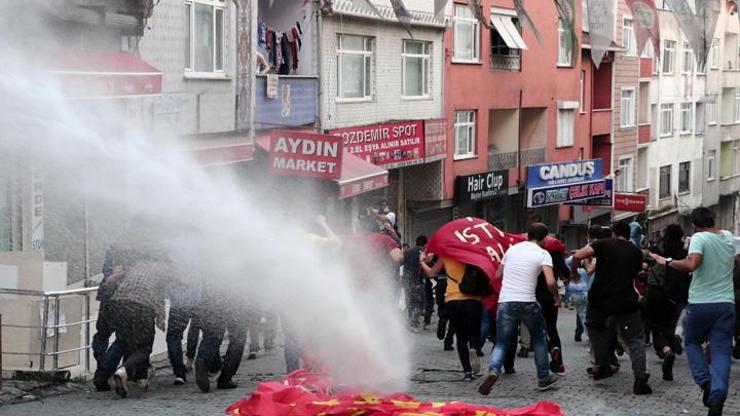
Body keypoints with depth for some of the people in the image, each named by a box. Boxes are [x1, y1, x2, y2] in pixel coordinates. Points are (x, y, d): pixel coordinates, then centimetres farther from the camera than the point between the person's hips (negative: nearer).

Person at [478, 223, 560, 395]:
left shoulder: (512, 249, 11)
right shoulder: (543, 254, -2)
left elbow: (498, 275, 19)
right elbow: (551, 282, -14)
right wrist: (556, 297, 5)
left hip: (505, 302, 3)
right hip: (527, 303, -3)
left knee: (501, 343, 10)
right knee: (539, 338, 22)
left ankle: (494, 370, -18)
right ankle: (544, 378, 26)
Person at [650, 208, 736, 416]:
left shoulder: (699, 238, -10)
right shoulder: (729, 238, 8)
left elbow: (692, 264, -26)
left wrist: (667, 262, -17)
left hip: (700, 303, -3)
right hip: (726, 303, 3)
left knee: (692, 342, 20)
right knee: (721, 352, 1)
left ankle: (706, 382, 2)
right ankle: (718, 395, -17)